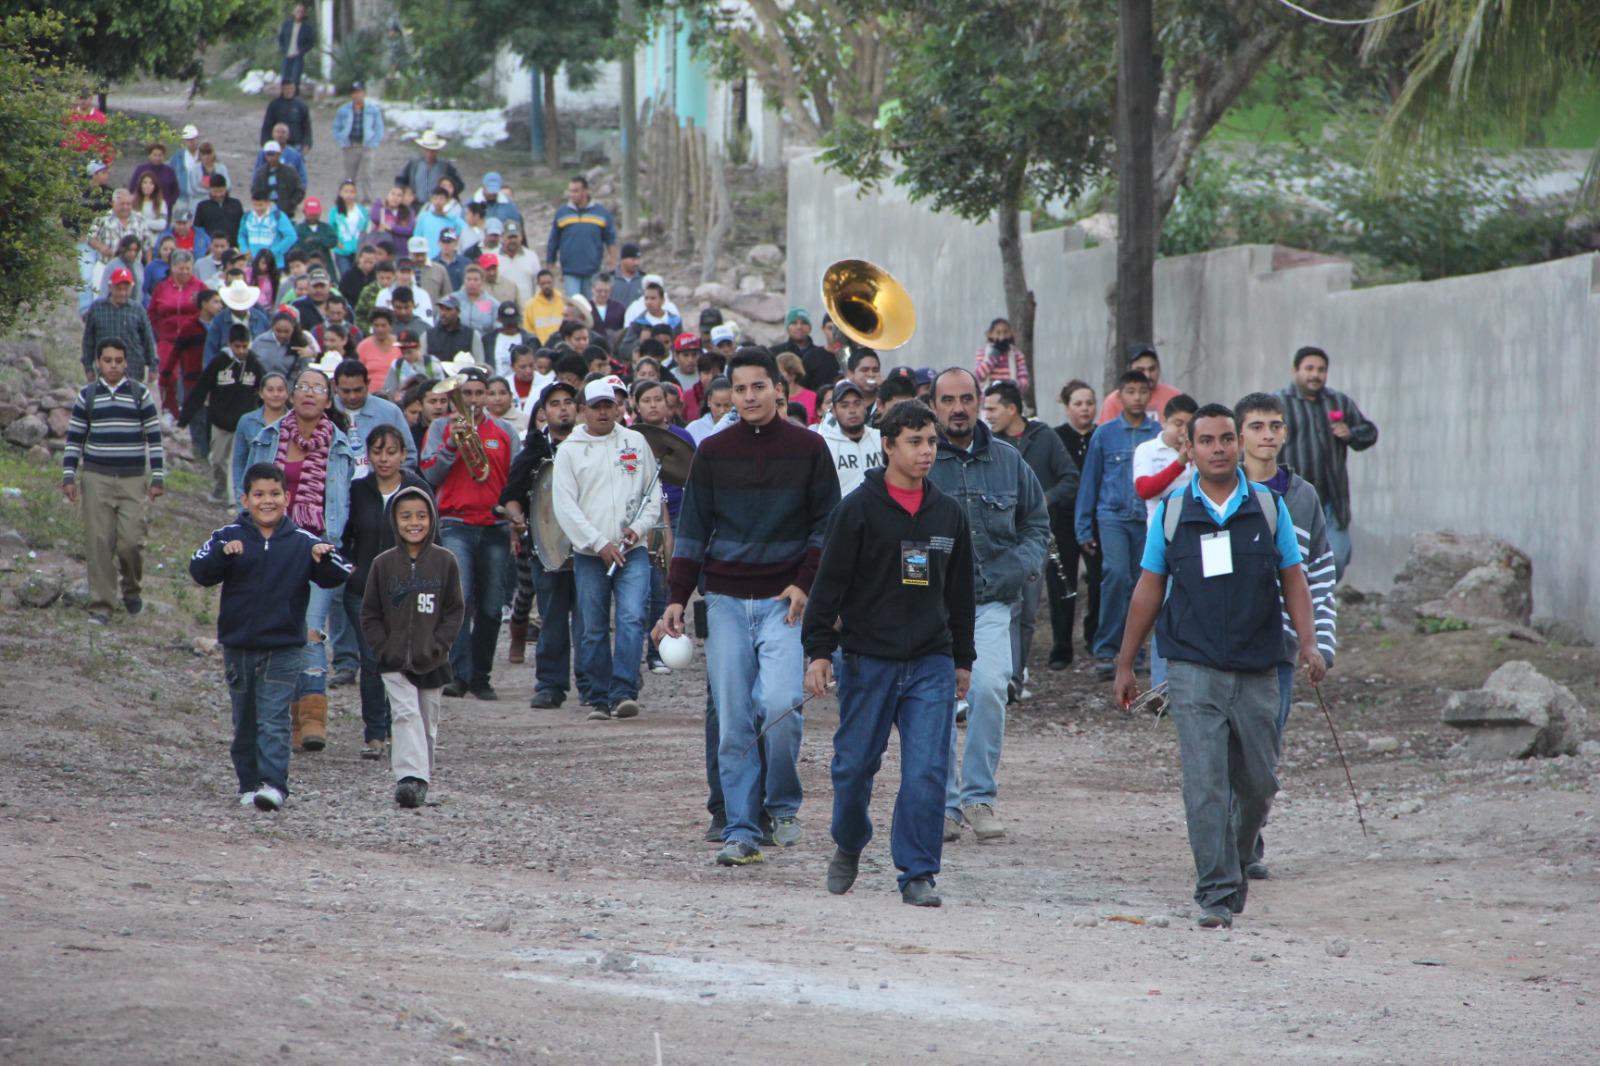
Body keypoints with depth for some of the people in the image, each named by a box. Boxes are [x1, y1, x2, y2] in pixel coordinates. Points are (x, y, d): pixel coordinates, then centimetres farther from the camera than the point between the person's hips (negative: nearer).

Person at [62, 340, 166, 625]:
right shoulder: (87, 395, 6)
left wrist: (157, 478, 2)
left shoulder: (140, 394, 4)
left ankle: (132, 588, 20)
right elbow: (74, 438, 10)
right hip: (96, 478, 1)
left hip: (133, 478, -1)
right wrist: (68, 476, 3)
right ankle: (101, 605, 1)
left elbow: (154, 437, 6)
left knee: (131, 541, -9)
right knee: (98, 542, -4)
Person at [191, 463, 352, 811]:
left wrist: (325, 560, -27)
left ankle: (273, 783, -16)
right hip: (238, 647, 2)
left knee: (273, 720, -11)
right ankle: (249, 784, 20)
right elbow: (199, 572, -11)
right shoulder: (229, 537, 0)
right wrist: (223, 554, -31)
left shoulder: (302, 543, 0)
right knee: (244, 723, 11)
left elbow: (338, 577, -5)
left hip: (283, 648, -2)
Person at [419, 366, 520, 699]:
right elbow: (430, 476, 0)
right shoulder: (442, 428, 8)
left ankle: (481, 678, 14)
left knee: (490, 607, 4)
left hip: (495, 527, 3)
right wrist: (451, 444, -13)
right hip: (456, 526, -3)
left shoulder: (503, 431, 12)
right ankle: (459, 674, -21)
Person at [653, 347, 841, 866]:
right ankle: (741, 832, 3)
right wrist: (676, 598, 2)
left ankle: (784, 804, 2)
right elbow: (692, 530, 10)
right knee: (733, 722, -1)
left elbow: (827, 524, 7)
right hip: (726, 603, 2)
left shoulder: (808, 448, 3)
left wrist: (804, 582, -6)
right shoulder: (713, 452, 8)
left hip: (783, 601, -2)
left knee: (779, 703, -19)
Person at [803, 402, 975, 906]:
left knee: (927, 770, -7)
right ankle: (849, 846, 31)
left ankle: (918, 873, -2)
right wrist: (818, 650, -8)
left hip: (931, 662, 3)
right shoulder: (858, 509, -2)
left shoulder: (948, 514, 11)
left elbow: (960, 593, 19)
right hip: (868, 657, -3)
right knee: (855, 764, 6)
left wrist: (963, 659, 20)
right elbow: (829, 582, -2)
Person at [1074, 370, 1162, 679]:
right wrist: (1083, 528, 6)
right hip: (1113, 516, -1)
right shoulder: (1105, 434, 4)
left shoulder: (1160, 434, 4)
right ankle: (1105, 650, -12)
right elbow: (1089, 481, 8)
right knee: (1116, 574, -17)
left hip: (1149, 518, 1)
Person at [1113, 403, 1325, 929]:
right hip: (1194, 669, -2)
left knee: (1258, 783, 9)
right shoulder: (1172, 512, 4)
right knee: (1205, 783, -11)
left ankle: (1236, 863, 35)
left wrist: (1308, 643, -6)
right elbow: (1149, 589, 10)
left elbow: (1292, 579, 8)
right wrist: (1125, 664, 11)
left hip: (1257, 670, 2)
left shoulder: (1268, 506, 6)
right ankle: (1216, 892, -10)